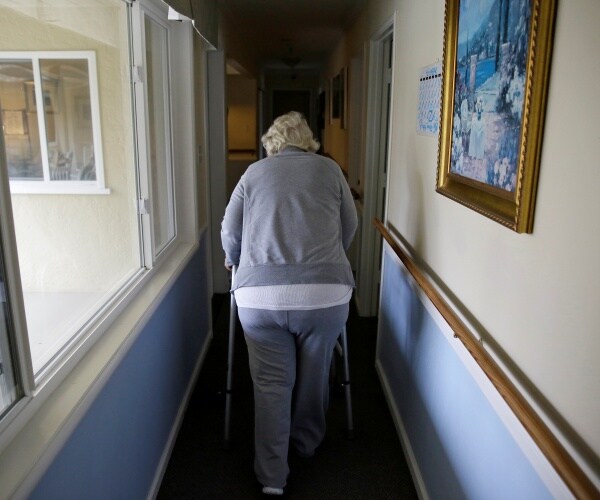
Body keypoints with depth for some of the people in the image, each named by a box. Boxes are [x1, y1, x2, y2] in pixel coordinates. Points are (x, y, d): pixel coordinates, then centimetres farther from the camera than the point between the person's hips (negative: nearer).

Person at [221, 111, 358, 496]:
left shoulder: (254, 172, 12)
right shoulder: (330, 169, 12)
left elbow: (229, 233, 14)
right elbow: (350, 227, 18)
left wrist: (235, 261, 35)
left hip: (260, 294, 0)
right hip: (326, 292, 0)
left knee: (271, 382, 12)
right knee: (314, 375, 19)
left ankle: (272, 475, 18)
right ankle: (308, 443, 41)